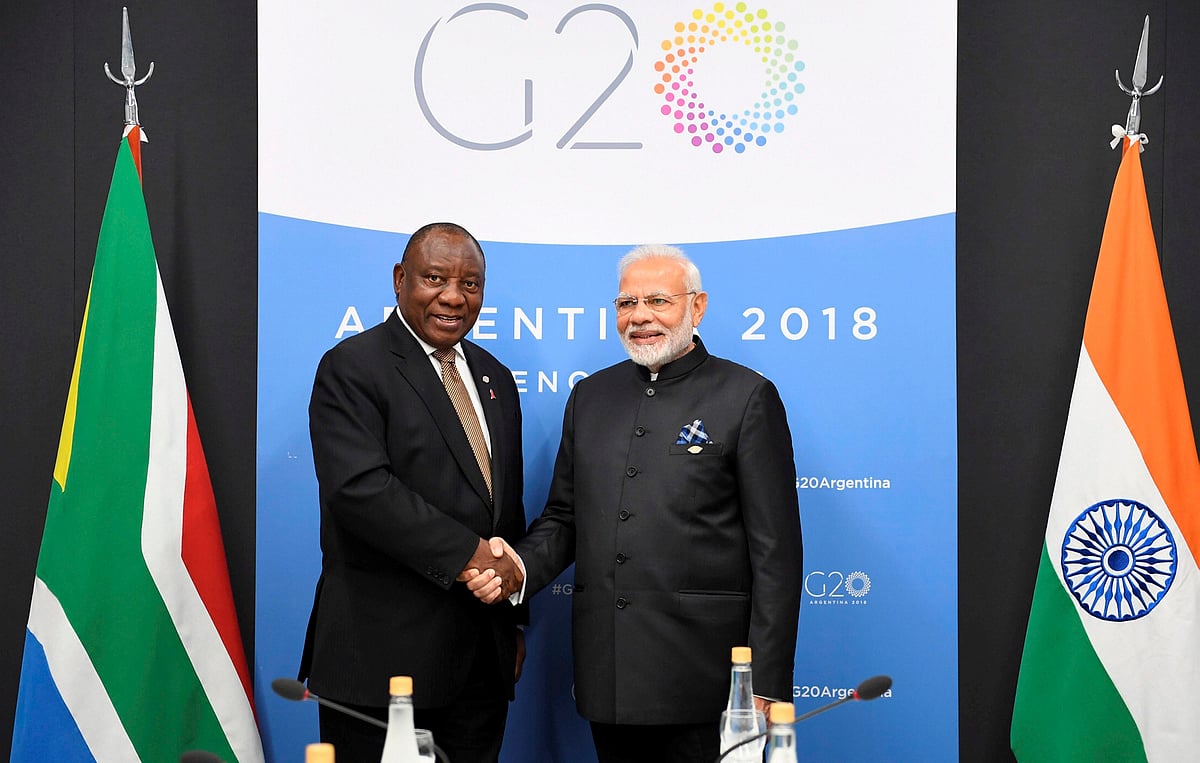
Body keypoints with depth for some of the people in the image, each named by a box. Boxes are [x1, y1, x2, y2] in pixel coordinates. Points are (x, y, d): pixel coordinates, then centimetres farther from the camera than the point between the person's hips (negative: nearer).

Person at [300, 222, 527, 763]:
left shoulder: (495, 379, 17)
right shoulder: (352, 368, -6)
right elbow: (359, 488, -20)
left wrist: (515, 620, 17)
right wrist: (467, 553, -20)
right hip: (384, 652, -6)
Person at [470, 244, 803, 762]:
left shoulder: (746, 397, -3)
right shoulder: (590, 396, 13)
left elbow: (775, 553, -5)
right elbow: (563, 518, 17)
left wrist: (766, 685, -10)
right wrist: (519, 567, -6)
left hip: (701, 678, -5)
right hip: (606, 676, 5)